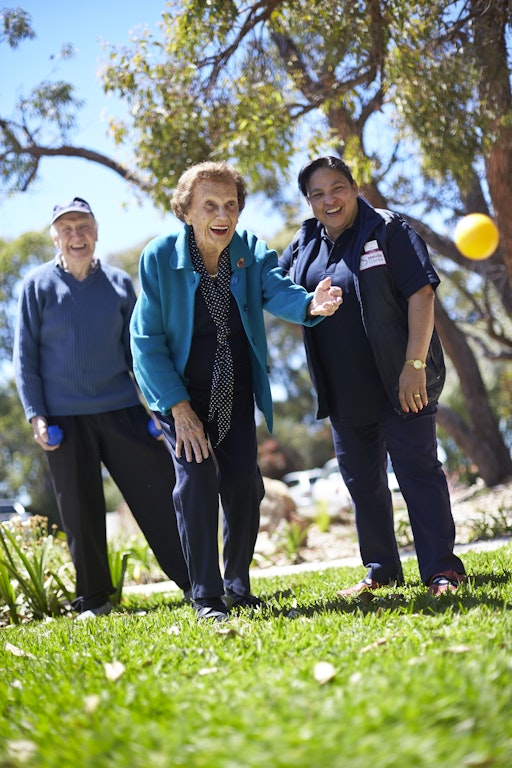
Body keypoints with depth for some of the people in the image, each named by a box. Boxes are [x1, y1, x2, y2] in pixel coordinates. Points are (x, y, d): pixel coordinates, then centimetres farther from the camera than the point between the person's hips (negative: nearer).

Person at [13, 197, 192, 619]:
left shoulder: (119, 282, 7)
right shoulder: (38, 284, 2)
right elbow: (25, 355, 2)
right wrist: (36, 415, -6)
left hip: (122, 409, 2)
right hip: (66, 417, -1)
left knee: (160, 492, -1)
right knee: (81, 510, 4)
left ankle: (195, 581, 8)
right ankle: (93, 599, 17)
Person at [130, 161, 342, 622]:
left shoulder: (251, 250, -9)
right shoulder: (160, 258, -17)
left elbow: (278, 290, -27)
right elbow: (147, 340, -16)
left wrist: (309, 305, -51)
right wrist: (179, 408, -21)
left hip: (235, 389, 3)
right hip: (180, 389, -3)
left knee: (244, 483, 1)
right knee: (198, 480, -12)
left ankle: (238, 585, 20)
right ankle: (206, 597, 0)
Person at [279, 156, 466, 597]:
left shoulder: (387, 230, -7)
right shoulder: (305, 244, 10)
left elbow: (421, 293, -13)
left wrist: (414, 365, -20)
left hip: (399, 383, -6)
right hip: (344, 391, 7)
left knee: (417, 469, -5)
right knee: (361, 479, 13)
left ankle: (441, 569, 2)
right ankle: (381, 571, 26)